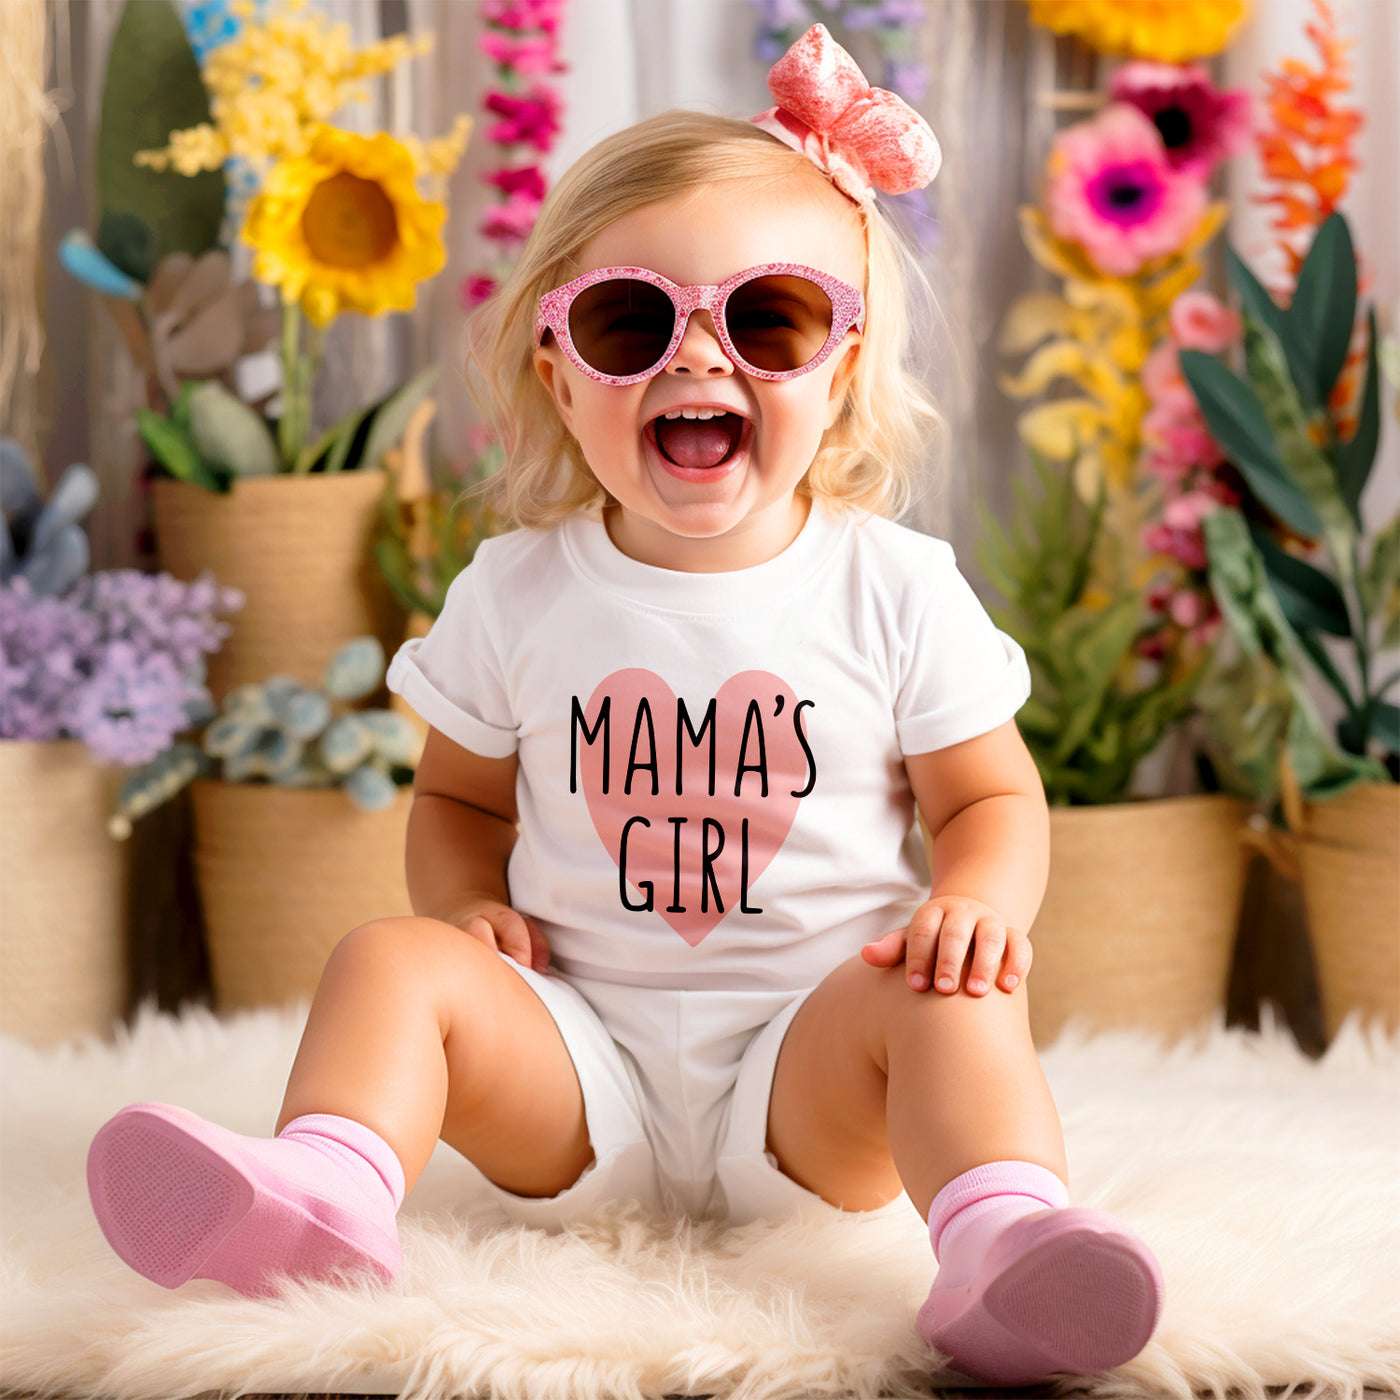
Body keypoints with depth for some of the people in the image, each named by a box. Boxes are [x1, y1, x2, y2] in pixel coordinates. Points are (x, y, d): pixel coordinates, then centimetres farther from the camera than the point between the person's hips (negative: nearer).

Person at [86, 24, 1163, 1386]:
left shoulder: (897, 590, 0)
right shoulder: (516, 593, 5)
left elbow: (991, 798, 7)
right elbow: (460, 793, 18)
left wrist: (975, 898, -17)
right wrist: (465, 901, -5)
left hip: (805, 1073, -1)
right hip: (578, 1064, 2)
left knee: (941, 1003, -29)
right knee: (391, 961, -19)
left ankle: (1002, 1238, -48)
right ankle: (322, 1195, -42)